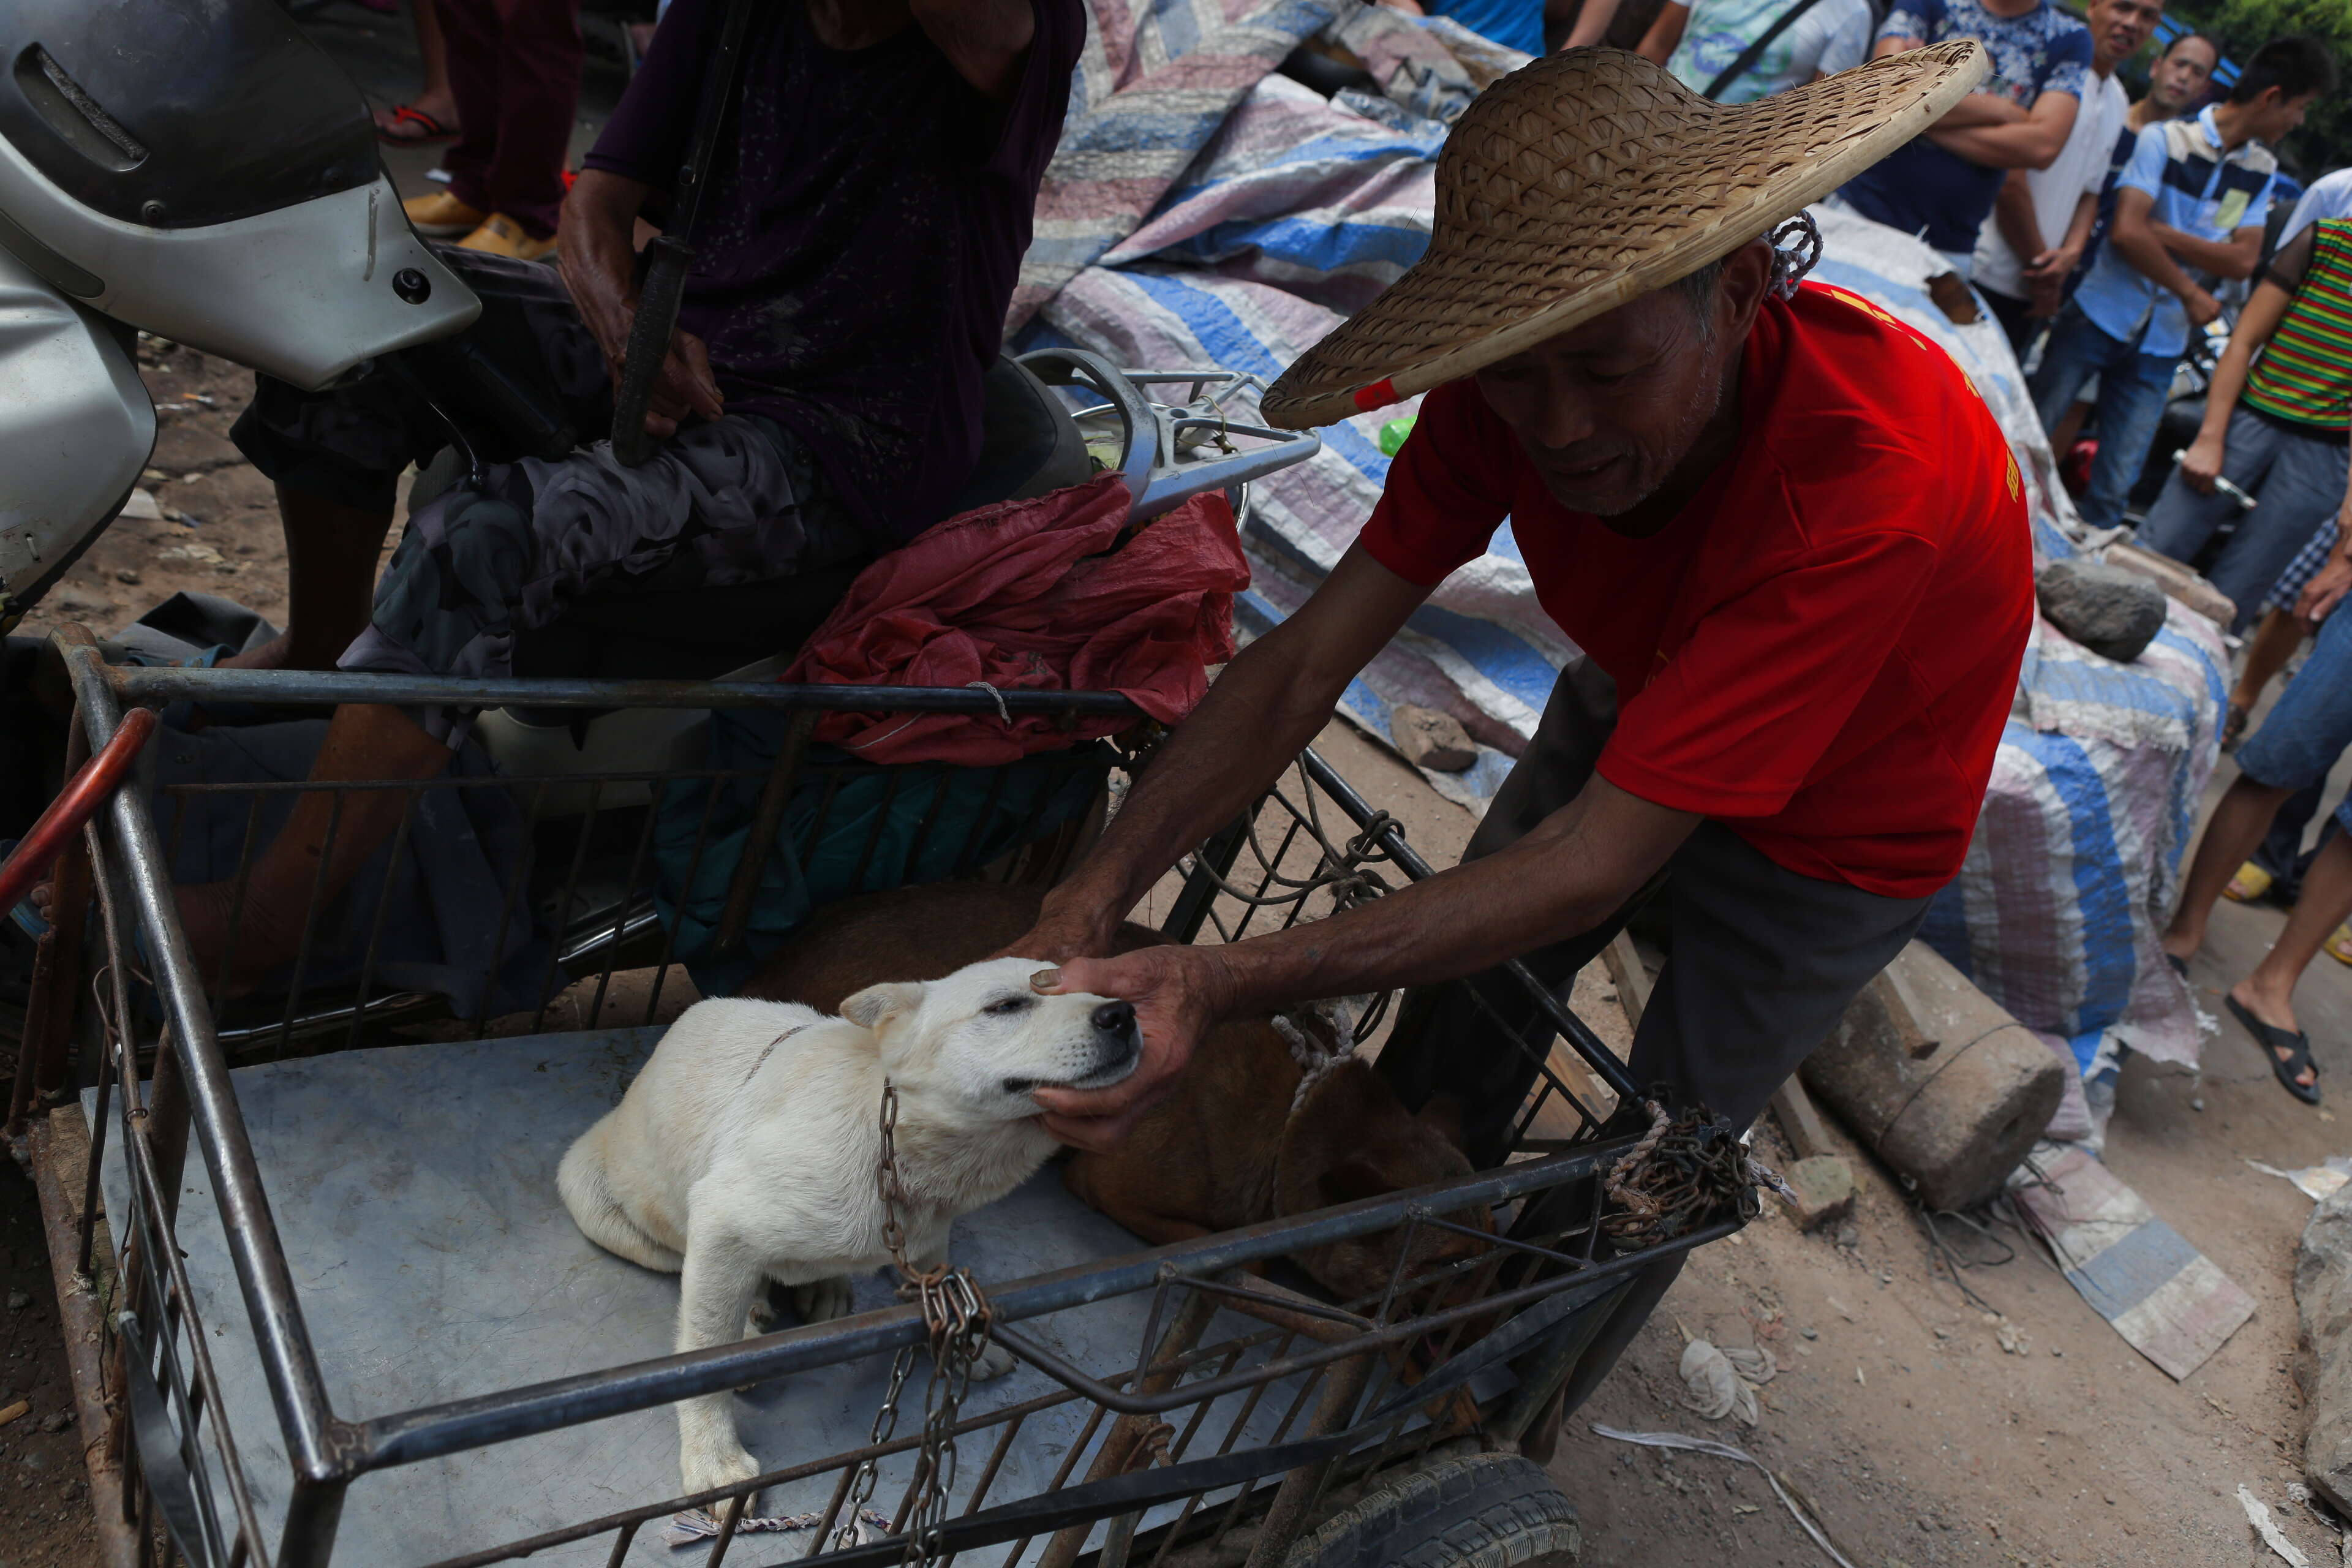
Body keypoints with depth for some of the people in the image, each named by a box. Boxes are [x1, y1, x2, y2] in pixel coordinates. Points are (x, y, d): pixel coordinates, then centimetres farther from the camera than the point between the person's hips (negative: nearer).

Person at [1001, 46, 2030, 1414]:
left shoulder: (1873, 482, -44)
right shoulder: (1512, 387, -26)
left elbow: (1596, 865, -44)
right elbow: (1307, 660, -26)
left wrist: (1227, 983, -52)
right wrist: (1096, 895, -39)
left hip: (1830, 830, -4)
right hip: (1634, 704, 5)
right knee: (1466, 998, 16)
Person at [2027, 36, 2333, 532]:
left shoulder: (2262, 170, 8)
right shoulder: (2165, 139, -10)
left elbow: (2244, 259, -2)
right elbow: (2127, 232, -21)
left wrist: (2163, 234, -14)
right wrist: (2192, 294, -12)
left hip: (2160, 347, 5)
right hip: (2099, 320, -5)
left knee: (2113, 490, 5)